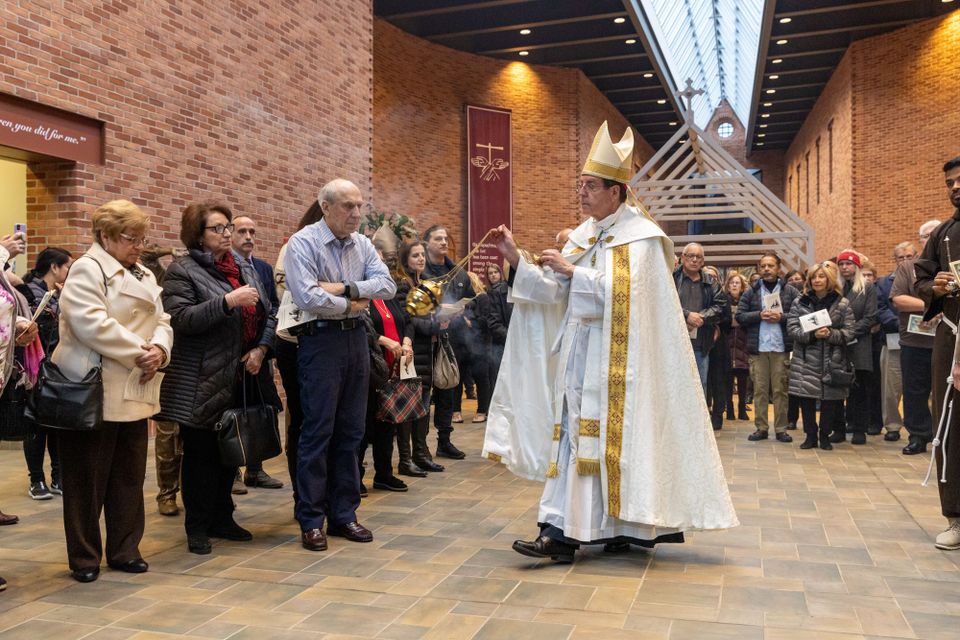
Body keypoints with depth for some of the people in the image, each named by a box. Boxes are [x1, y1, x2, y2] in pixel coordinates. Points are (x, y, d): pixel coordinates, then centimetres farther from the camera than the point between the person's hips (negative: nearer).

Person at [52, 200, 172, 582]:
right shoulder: (87, 270, -8)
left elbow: (161, 320, 11)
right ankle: (84, 557, 17)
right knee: (88, 479, 4)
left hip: (134, 394, 7)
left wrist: (158, 349, -10)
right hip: (95, 394, -7)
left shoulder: (143, 275, 17)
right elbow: (92, 324, -22)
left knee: (129, 477, 13)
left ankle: (125, 550, 24)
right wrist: (139, 352, -18)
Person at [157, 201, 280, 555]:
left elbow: (268, 314, 13)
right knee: (201, 454, 4)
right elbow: (181, 319, -17)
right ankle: (197, 529, 17)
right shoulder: (183, 270, -5)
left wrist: (262, 348, -4)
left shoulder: (245, 268, 13)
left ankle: (222, 519, 28)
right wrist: (228, 301, -25)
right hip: (203, 384, -6)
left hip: (243, 379, 6)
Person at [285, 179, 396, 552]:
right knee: (317, 431, -2)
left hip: (356, 339, 6)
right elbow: (307, 298, -21)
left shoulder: (362, 244, 9)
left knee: (350, 431, 10)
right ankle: (311, 520, 10)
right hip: (320, 339, -6)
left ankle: (343, 514, 21)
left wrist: (345, 288, -16)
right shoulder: (303, 243, -9)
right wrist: (352, 304, -9)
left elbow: (387, 284, -3)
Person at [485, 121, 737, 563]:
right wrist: (515, 258, -1)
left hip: (614, 358, -7)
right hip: (581, 353, 7)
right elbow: (552, 292, 8)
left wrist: (571, 270, -15)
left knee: (593, 435, -5)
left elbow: (621, 292, -20)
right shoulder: (583, 236, 14)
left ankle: (564, 533, 0)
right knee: (575, 432, 5)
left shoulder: (638, 237, -6)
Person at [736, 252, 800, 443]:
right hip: (758, 347, 1)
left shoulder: (790, 292, 5)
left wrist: (781, 317, -13)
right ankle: (761, 428, 10)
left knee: (780, 389, 3)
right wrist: (759, 315, -10)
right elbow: (740, 316, 4)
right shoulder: (751, 292, 8)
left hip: (782, 347, -1)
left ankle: (781, 429, 10)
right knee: (759, 389, 3)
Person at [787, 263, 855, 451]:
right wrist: (812, 334, -18)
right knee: (806, 397, 1)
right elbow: (792, 329, -2)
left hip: (832, 360, 0)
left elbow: (849, 332, -1)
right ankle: (810, 435, 16)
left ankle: (824, 435, 19)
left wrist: (830, 334, -18)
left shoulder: (842, 303, 3)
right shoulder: (800, 302, 5)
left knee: (830, 398, 3)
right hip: (806, 361, 1)